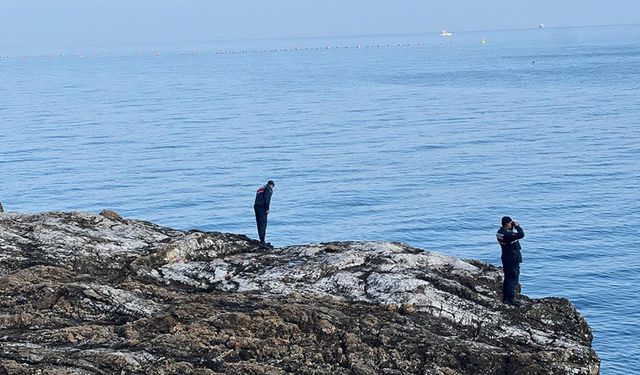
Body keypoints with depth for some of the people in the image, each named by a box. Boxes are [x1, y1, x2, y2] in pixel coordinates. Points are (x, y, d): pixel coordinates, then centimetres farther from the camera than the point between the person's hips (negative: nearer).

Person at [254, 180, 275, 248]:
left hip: (256, 207, 9)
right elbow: (266, 199, -14)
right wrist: (267, 209, -14)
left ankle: (262, 241, 12)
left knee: (260, 225, 10)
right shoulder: (268, 189, 0)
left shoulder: (260, 189, 27)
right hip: (262, 208, -9)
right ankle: (262, 241, -20)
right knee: (263, 224, -13)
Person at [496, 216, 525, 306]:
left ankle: (505, 298, 23)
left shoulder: (499, 232, 4)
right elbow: (521, 235, -31)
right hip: (512, 258, -10)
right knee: (513, 279, -5)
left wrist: (513, 227, 7)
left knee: (508, 278, 17)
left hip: (506, 258, 10)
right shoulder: (507, 234, -25)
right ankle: (511, 299, -5)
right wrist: (517, 226, -15)